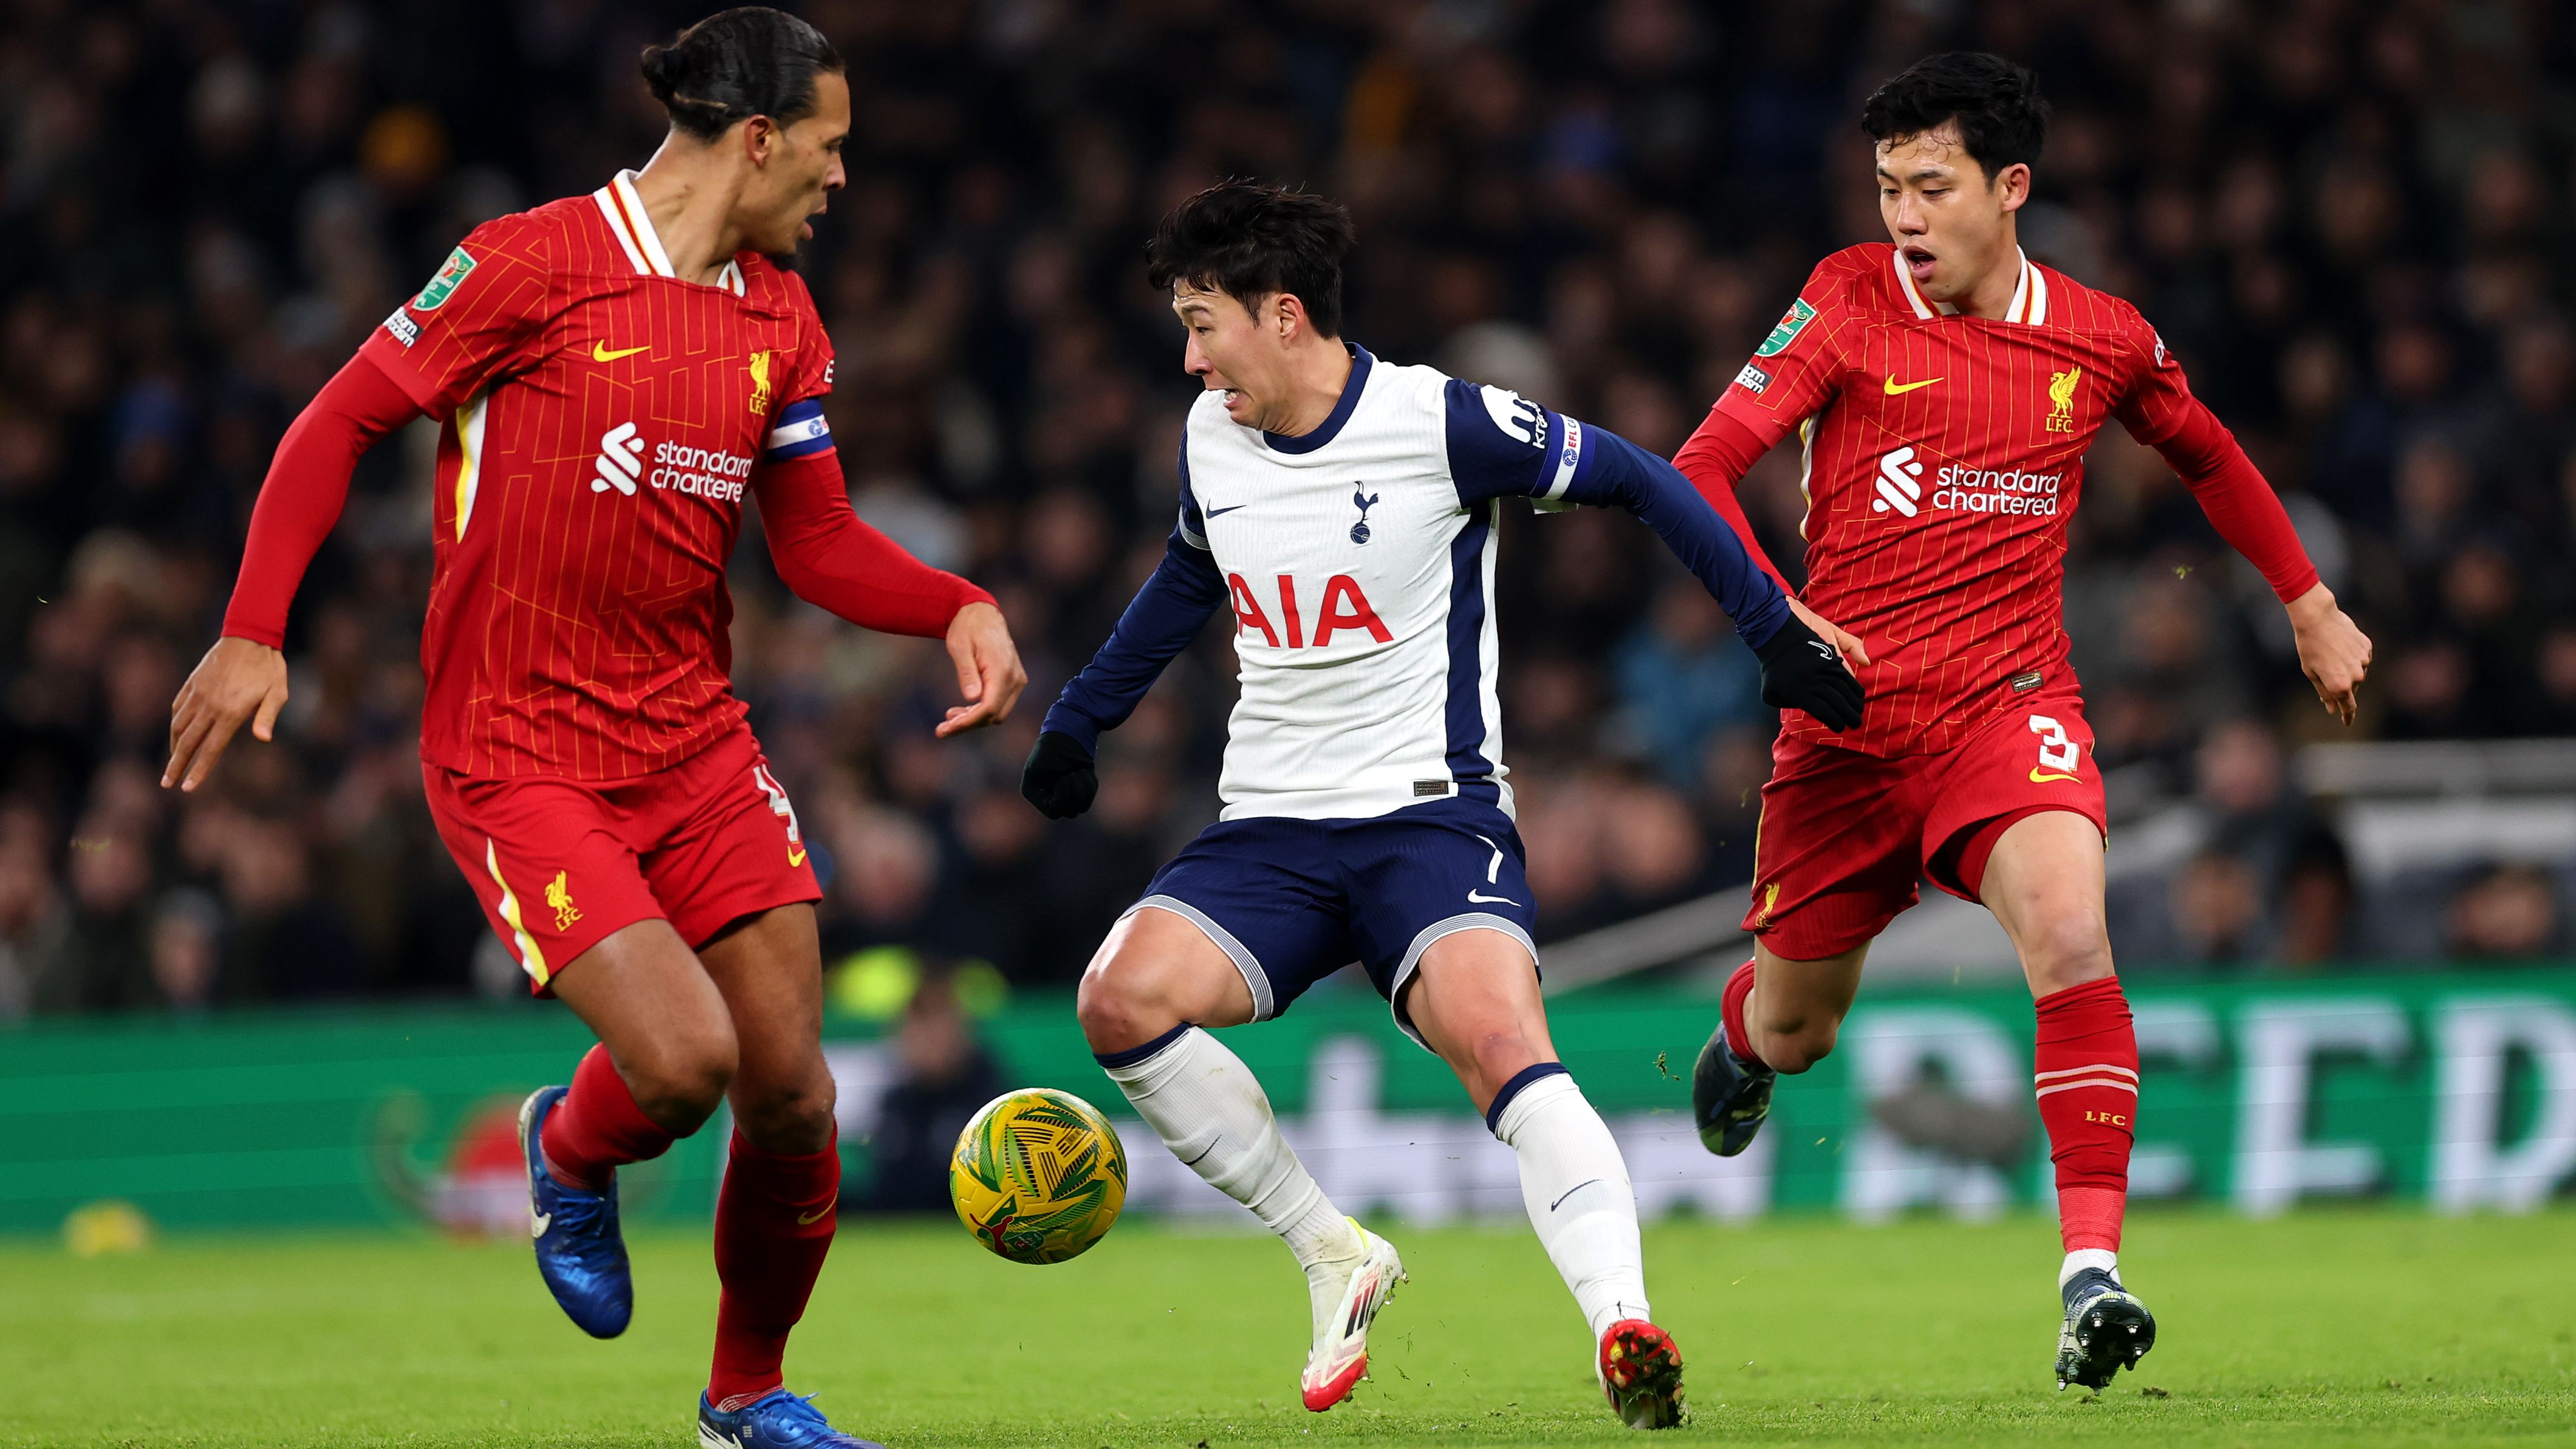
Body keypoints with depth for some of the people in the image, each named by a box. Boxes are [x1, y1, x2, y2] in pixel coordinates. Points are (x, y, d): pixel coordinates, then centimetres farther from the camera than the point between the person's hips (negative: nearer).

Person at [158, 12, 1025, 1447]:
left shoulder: (784, 319, 9)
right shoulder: (536, 262, -11)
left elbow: (819, 541, 14)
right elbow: (342, 422, -5)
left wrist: (961, 607, -5)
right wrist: (254, 633, -13)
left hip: (697, 740, 6)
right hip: (518, 759, -6)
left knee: (790, 1091, 0)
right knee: (682, 1060, -21)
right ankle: (572, 1155, 16)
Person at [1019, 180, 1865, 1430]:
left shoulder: (1441, 424, -11)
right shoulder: (1210, 438, 6)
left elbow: (1638, 481, 1)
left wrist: (1775, 632, 1)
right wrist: (1078, 719, 33)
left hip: (1431, 813, -5)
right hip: (1268, 830, 5)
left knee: (1495, 1036, -33)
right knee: (1121, 998, -22)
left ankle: (1623, 1328, -42)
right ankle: (1333, 1256, -6)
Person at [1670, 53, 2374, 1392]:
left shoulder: (2101, 338, 3)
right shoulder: (1848, 303, -4)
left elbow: (2206, 453, 24)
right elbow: (1703, 467, -9)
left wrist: (2309, 606, 27)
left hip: (2010, 702, 0)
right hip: (1848, 717, 0)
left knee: (2067, 930, -29)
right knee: (1795, 1028, 12)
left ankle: (2091, 1273, -31)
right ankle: (1742, 1035, 53)